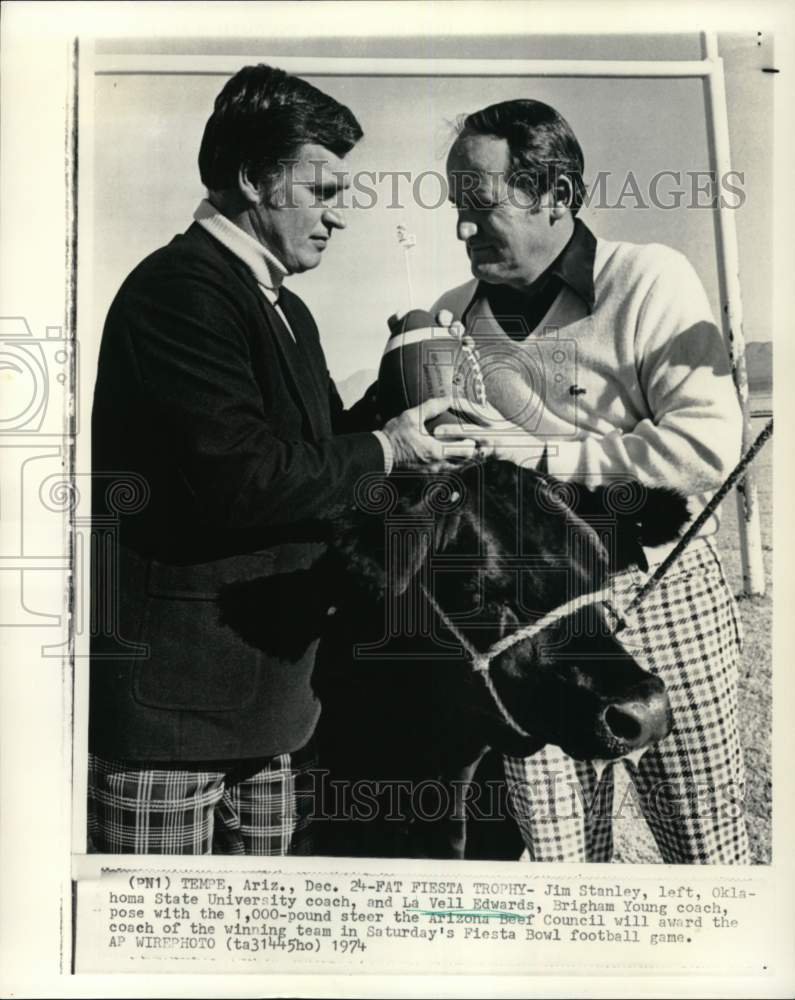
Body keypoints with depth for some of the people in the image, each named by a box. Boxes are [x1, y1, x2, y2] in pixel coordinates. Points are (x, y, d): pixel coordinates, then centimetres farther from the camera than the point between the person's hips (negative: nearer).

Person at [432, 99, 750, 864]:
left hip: (660, 598, -3)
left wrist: (543, 453, -19)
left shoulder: (649, 280, -8)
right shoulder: (452, 317, 6)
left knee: (706, 848, 13)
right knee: (556, 852, 12)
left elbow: (709, 447, -18)